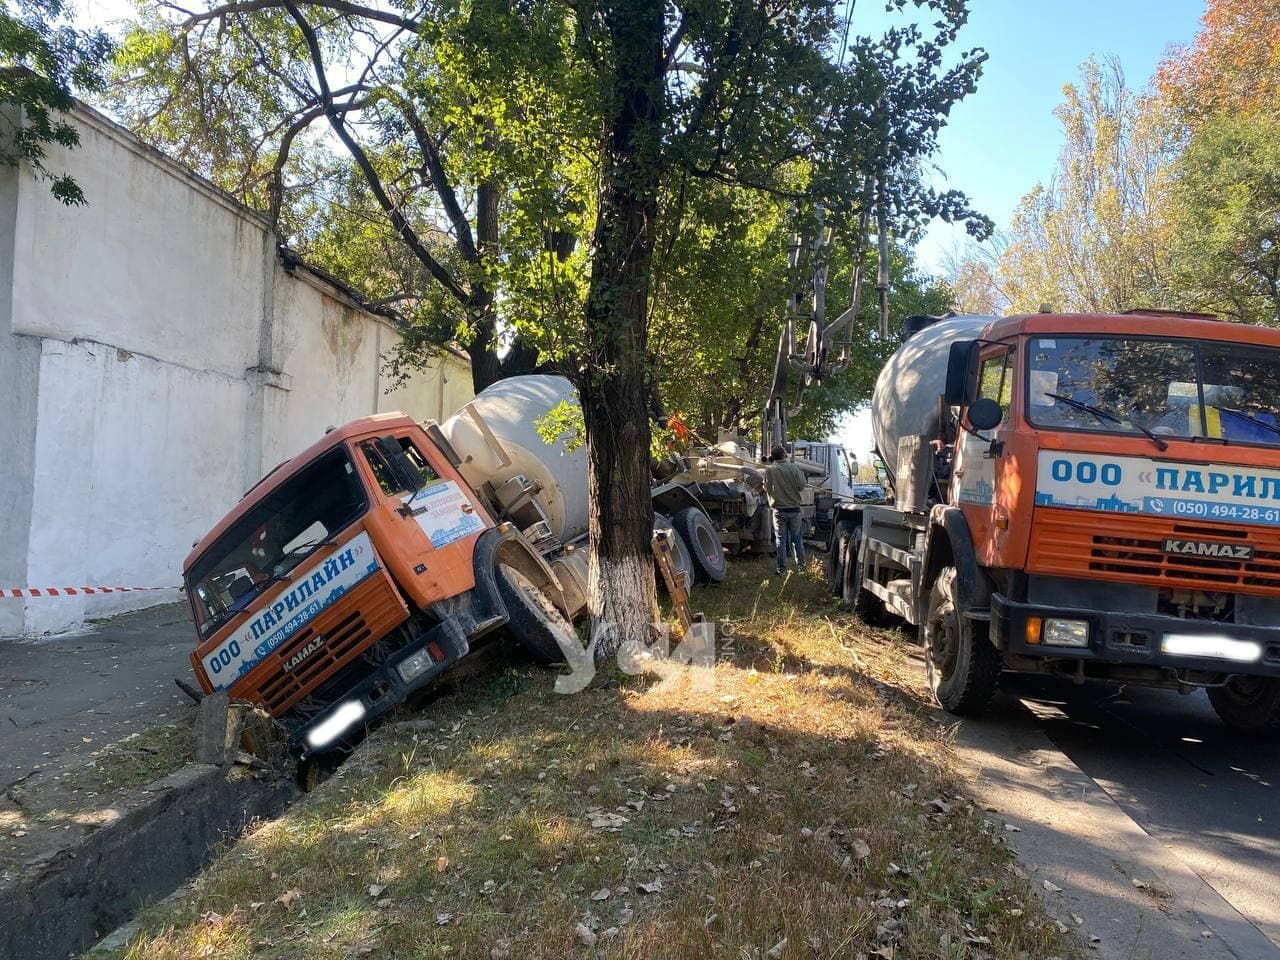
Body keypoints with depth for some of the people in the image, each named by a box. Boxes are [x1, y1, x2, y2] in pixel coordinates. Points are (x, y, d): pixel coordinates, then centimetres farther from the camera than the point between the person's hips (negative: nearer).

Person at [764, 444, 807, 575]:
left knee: (781, 539, 6)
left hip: (779, 509, -1)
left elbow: (766, 488, 0)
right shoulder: (794, 468, -9)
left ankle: (781, 568, 6)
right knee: (797, 537, 16)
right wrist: (802, 474, 11)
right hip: (794, 508, 1)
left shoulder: (769, 470, -9)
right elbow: (801, 487, -5)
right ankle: (800, 561, 27)